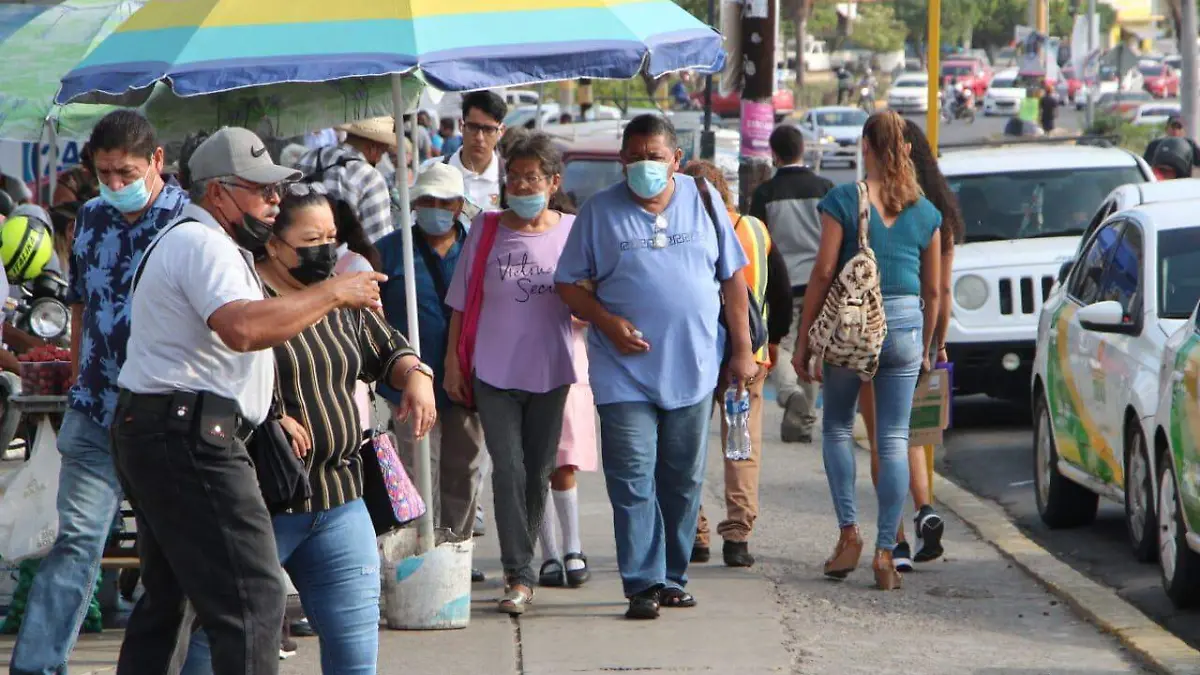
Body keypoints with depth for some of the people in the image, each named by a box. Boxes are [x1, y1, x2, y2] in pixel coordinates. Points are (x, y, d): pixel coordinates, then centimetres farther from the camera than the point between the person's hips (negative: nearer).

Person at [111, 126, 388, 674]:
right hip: (191, 441, -11)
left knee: (166, 597, 16)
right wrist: (332, 293, -22)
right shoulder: (204, 243, -13)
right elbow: (242, 327, -30)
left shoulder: (183, 239, 23)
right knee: (252, 598, -14)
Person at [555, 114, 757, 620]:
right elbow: (569, 284, 3)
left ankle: (672, 577, 19)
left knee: (683, 480, 8)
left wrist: (742, 349, 6)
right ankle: (643, 583, -7)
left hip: (693, 369, 2)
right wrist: (608, 322, -13)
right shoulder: (600, 211, 1)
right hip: (625, 372, -2)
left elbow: (733, 278, 10)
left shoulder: (702, 201, 6)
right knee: (633, 480, -9)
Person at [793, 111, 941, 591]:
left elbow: (823, 273, -6)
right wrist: (925, 348, 21)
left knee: (837, 426, 16)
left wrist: (804, 341, 0)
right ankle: (886, 552, 0)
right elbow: (933, 289, 10)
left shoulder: (843, 200, -4)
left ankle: (849, 533, 5)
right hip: (905, 324, 2)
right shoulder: (924, 212, 6)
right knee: (894, 438, 4)